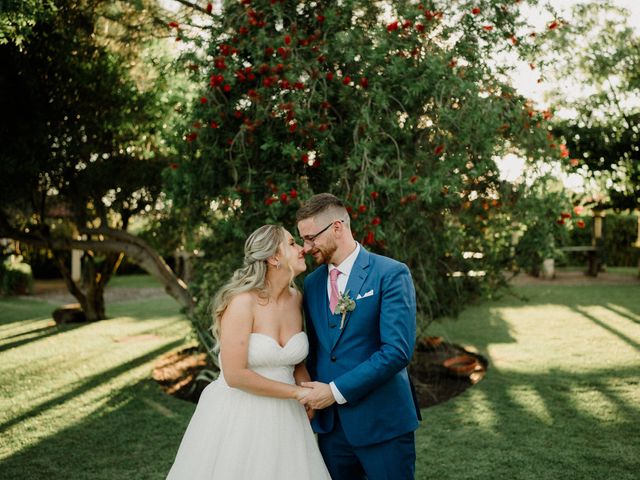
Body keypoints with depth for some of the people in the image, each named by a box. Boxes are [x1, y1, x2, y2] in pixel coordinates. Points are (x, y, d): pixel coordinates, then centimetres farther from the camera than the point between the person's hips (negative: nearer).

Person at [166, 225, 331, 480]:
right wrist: (296, 392, -14)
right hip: (239, 415, -6)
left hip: (283, 416, 6)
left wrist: (309, 393, -4)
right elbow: (235, 375, -21)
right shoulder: (243, 302, -18)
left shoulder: (296, 298, 2)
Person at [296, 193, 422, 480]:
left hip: (381, 421, -5)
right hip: (329, 423, 5)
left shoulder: (391, 274, -10)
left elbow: (397, 350, -18)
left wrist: (336, 390, -17)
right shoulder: (312, 283, 10)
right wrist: (311, 393, 1)